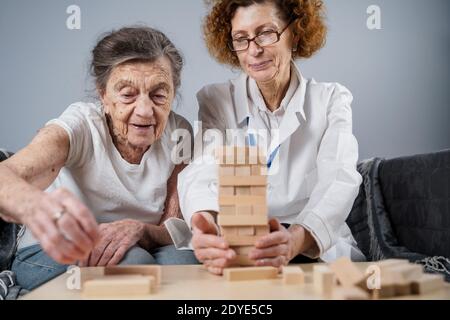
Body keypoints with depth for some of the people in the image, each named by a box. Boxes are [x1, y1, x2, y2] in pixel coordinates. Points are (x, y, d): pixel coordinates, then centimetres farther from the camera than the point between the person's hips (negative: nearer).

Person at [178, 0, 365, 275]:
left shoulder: (332, 100, 4)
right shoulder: (215, 101, 5)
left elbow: (340, 180, -13)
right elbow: (201, 173, -12)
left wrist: (295, 240, -34)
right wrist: (206, 227, -37)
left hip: (318, 251, 0)